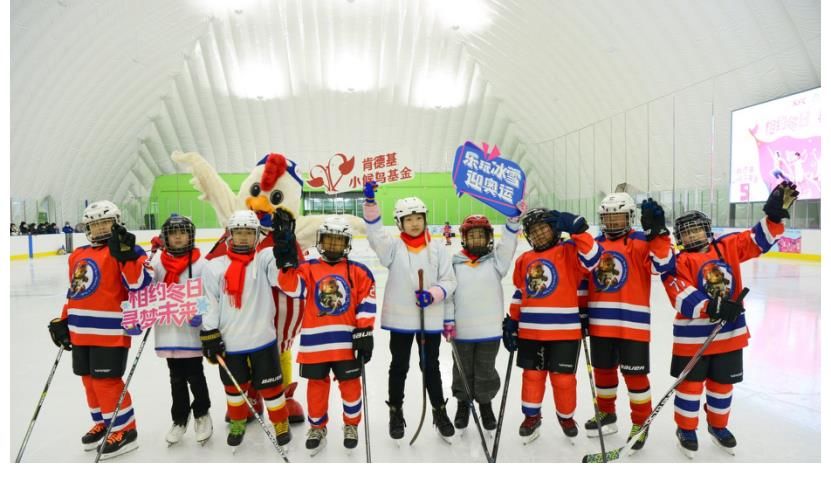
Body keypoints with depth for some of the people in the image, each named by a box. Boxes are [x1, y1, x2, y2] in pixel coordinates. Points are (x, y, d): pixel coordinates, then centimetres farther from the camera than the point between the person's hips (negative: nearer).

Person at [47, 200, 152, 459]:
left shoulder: (125, 251, -9)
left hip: (110, 331, -8)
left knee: (106, 380, -5)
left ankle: (124, 430, 10)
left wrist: (126, 255, -31)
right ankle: (103, 423, 34)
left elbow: (139, 285, -22)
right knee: (90, 379, 16)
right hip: (81, 331, 8)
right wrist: (64, 320, 21)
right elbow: (75, 292, 24)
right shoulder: (78, 256, 16)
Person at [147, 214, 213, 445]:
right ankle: (180, 419, 29)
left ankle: (202, 414, 28)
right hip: (168, 330, 3)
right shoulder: (157, 262, 2)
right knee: (176, 378, 15)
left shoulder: (200, 263, -7)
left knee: (195, 375, 7)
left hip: (192, 331, -3)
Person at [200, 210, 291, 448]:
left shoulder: (265, 259, -5)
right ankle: (237, 424, 43)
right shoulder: (214, 267, -2)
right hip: (229, 342, 2)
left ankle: (281, 424, 32)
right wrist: (210, 336, -3)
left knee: (270, 386, 10)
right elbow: (207, 304, 0)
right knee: (234, 386, 19)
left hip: (262, 339, -2)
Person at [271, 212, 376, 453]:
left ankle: (351, 425, 33)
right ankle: (317, 427, 34)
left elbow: (367, 303, -2)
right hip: (315, 341, 1)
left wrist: (365, 332, -8)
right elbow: (291, 286, -14)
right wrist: (287, 261, -29)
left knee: (350, 384, 11)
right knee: (317, 385, 14)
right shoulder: (308, 268, 3)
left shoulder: (359, 272, 2)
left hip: (347, 341, 0)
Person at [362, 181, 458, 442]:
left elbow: (449, 281, 1)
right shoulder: (394, 248, -2)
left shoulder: (437, 251, 0)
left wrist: (432, 295, -19)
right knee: (399, 367, 12)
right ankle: (396, 413, 29)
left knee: (431, 366, 13)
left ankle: (440, 411, 30)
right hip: (400, 318, 0)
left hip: (431, 319, 1)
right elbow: (375, 234, -18)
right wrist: (370, 202, -30)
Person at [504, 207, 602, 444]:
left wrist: (578, 230, -24)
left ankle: (566, 416, 33)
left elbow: (593, 259, -23)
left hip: (563, 330, -3)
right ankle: (531, 416, 32)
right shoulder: (524, 260, 9)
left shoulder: (569, 252, -3)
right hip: (530, 331, 3)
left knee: (562, 378, 8)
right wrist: (512, 322, 14)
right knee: (532, 375, 12)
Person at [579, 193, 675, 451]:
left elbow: (663, 265, -22)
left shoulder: (642, 242, -5)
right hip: (600, 323, 5)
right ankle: (606, 414, 36)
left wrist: (657, 232, -31)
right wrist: (581, 309, 12)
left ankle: (641, 423, 23)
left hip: (632, 323, -5)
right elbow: (583, 279, 14)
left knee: (634, 374, 4)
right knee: (603, 370, 17)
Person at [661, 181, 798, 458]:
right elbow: (682, 297, -20)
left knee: (722, 383, 18)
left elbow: (759, 240, 5)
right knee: (691, 384, 5)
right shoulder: (678, 263, -9)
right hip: (693, 336, -4)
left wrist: (775, 214, -10)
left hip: (730, 333, 4)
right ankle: (686, 429, 24)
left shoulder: (727, 247, 5)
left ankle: (717, 425, 39)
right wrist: (710, 307, -34)